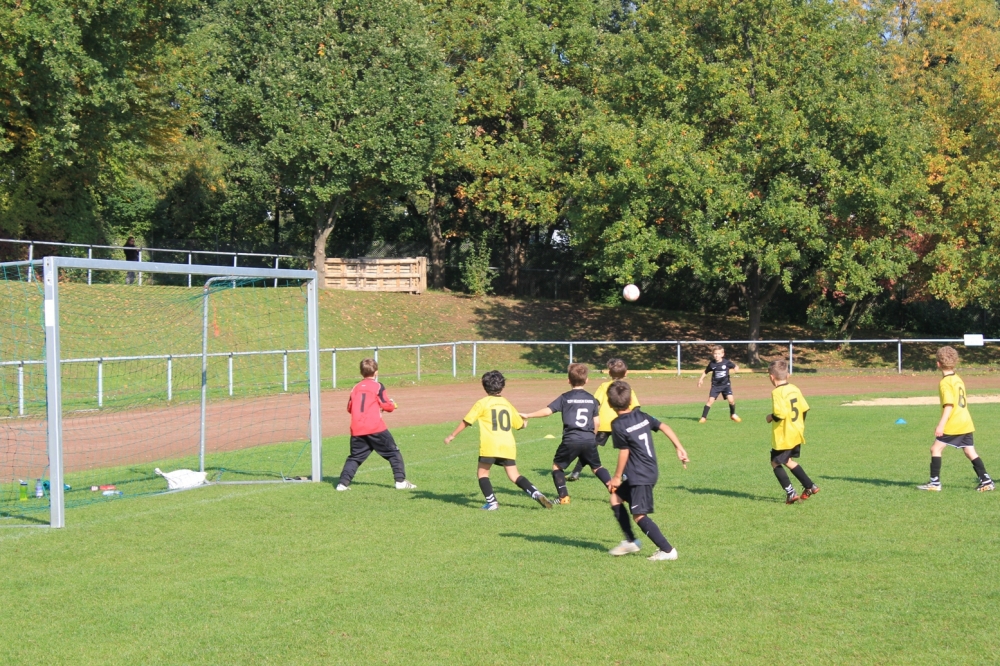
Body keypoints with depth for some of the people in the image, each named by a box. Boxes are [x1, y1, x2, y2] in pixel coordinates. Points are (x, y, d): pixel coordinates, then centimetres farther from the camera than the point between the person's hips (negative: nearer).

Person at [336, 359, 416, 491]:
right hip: (375, 428, -4)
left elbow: (349, 408, 16)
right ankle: (400, 481, -1)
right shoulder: (378, 386, -1)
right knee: (393, 453, 5)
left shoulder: (356, 388, 12)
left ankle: (343, 483, 2)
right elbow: (386, 405, -3)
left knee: (354, 457, 13)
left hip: (357, 430, 4)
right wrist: (393, 404, 18)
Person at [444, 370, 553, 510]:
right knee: (514, 476, 8)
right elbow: (520, 425, 27)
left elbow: (466, 421, 1)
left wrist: (452, 436, 12)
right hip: (508, 446, 4)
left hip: (490, 446, -4)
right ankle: (536, 494, -8)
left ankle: (492, 502, -1)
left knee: (482, 473, 11)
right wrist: (524, 421, 51)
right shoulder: (507, 403, 17)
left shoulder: (482, 403, 2)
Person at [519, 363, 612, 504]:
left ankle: (564, 497, 5)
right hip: (590, 440, 3)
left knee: (557, 465, 15)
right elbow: (596, 422, 10)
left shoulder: (565, 398, -1)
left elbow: (547, 411, -8)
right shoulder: (591, 399, 9)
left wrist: (528, 416, 2)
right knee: (597, 467, 19)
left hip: (571, 440, -3)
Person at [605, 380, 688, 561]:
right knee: (616, 497, 18)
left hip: (640, 477, -9)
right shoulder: (641, 415, 7)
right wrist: (679, 448, 14)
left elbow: (624, 452, -10)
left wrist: (617, 477, 2)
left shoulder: (618, 425, -13)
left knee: (639, 515, -8)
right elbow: (664, 427, 8)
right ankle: (631, 541, 21)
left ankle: (667, 550, -10)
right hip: (651, 471, 9)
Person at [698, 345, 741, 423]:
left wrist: (736, 368, -21)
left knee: (731, 399, -14)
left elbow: (735, 367, 2)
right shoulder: (712, 363, -5)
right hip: (715, 385, 1)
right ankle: (703, 417, 0)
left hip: (726, 384, -1)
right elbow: (706, 372, 9)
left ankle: (733, 414, 12)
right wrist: (701, 379, 0)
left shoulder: (726, 362, -9)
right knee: (710, 400, -9)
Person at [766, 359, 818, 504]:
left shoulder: (777, 392, -19)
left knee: (775, 463, 7)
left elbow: (780, 413, -29)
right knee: (787, 461, 25)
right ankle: (810, 486, 24)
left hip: (783, 437, -8)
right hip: (797, 434, 8)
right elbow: (805, 408, 8)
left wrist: (771, 417, -9)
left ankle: (791, 493, 0)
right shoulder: (794, 389, 5)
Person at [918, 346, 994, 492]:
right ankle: (986, 481, 7)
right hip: (966, 422, 9)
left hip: (953, 424, -9)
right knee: (970, 452, 10)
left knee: (936, 448, -1)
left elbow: (949, 405, -21)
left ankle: (935, 482, -2)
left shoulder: (945, 383, -13)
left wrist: (941, 425, -25)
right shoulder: (958, 379, 14)